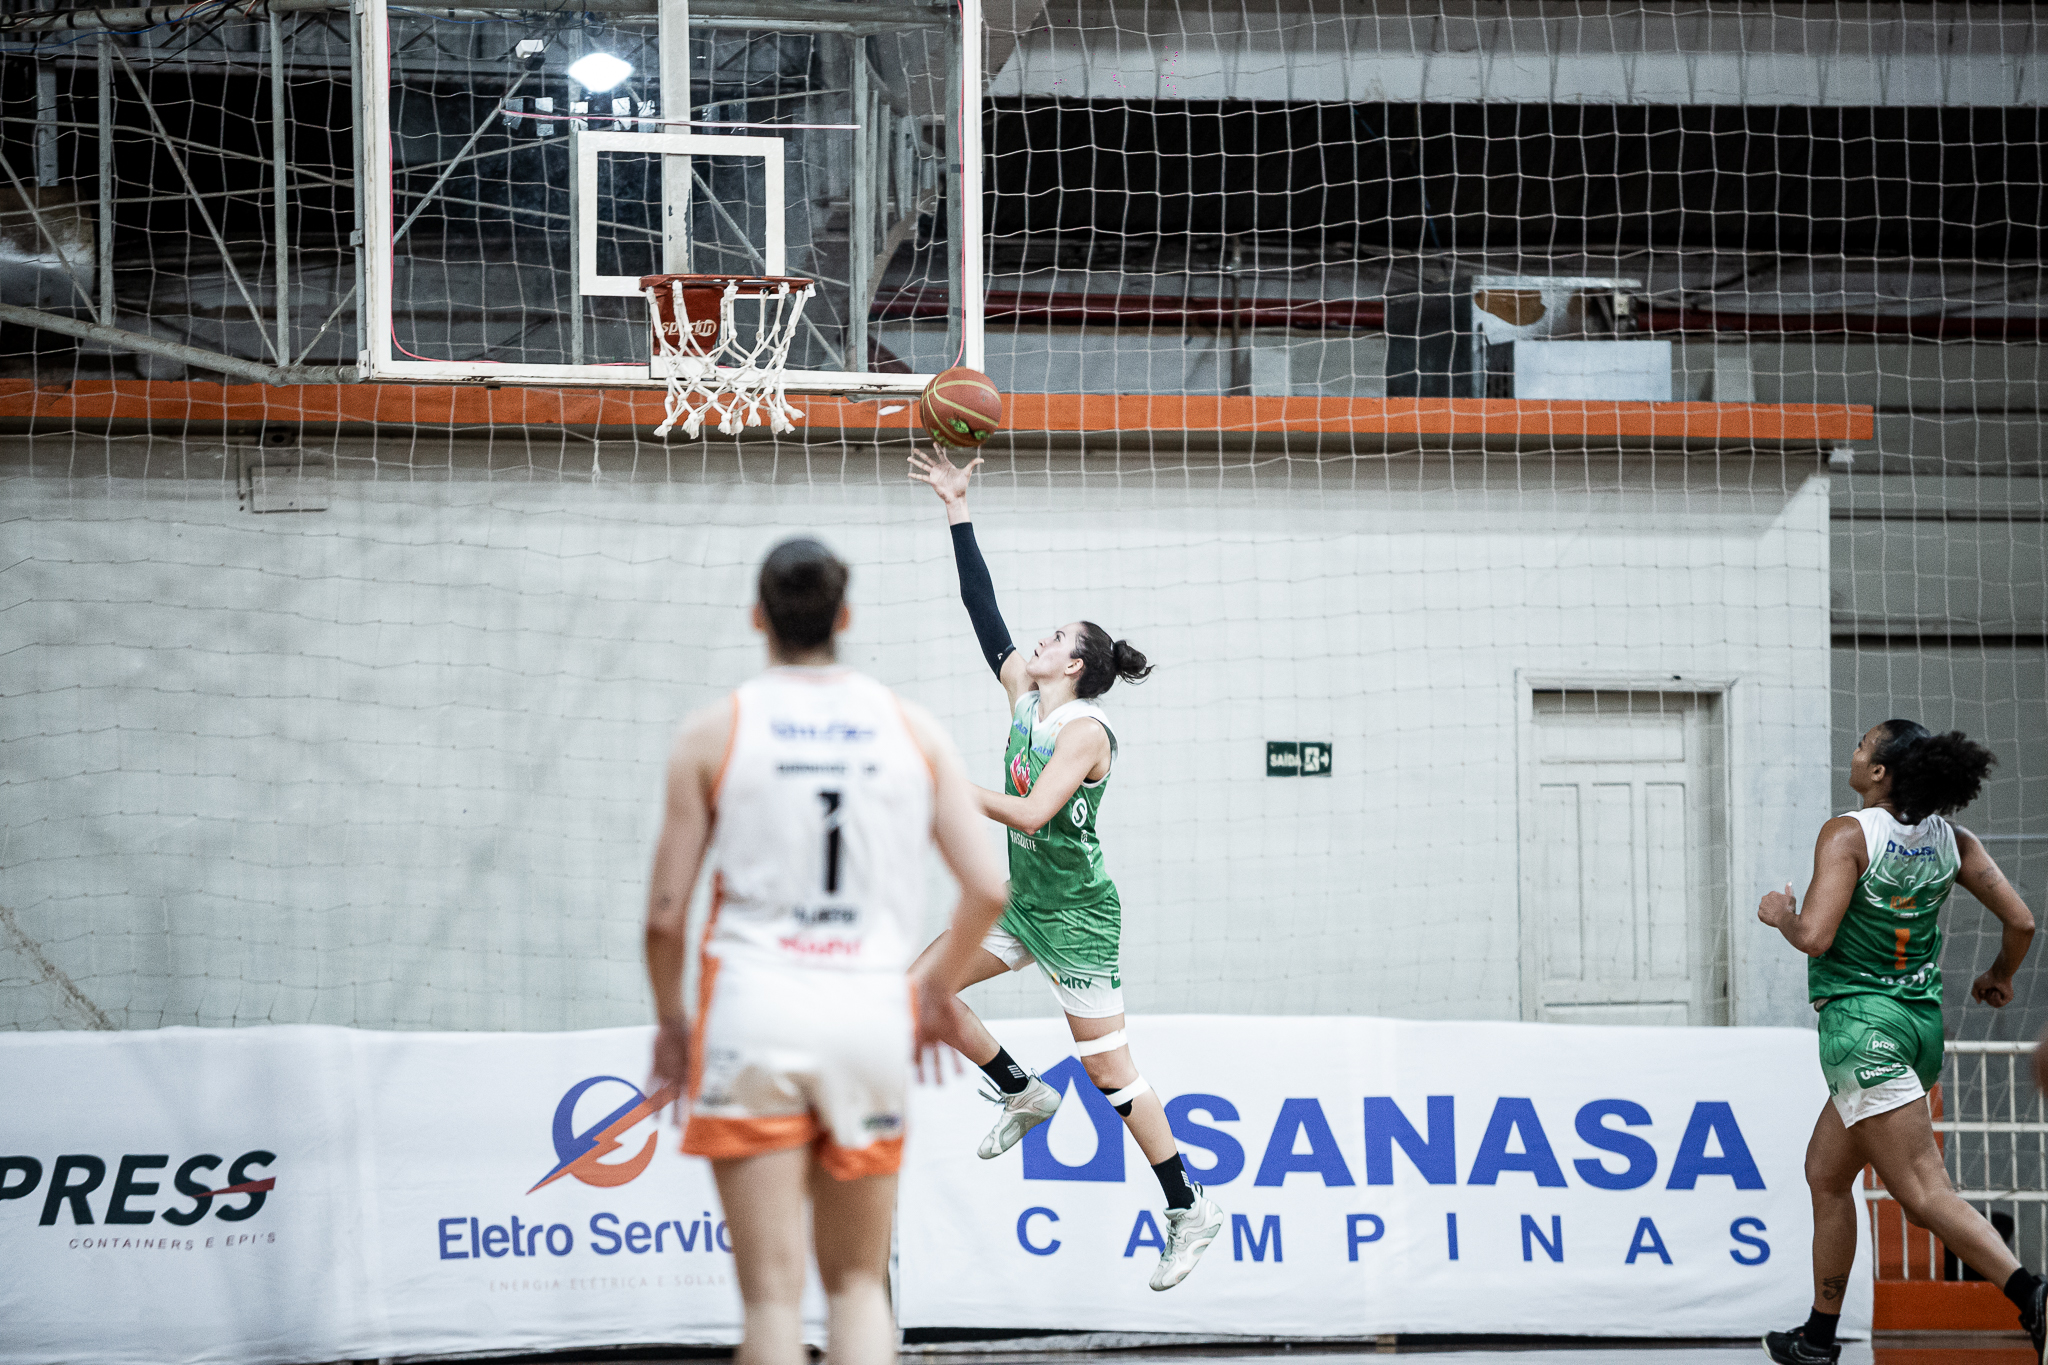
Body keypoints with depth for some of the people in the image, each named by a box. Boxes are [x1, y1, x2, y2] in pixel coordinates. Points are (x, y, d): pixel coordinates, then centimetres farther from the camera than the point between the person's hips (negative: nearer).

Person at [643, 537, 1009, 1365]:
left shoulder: (714, 733, 2)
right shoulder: (911, 731, 8)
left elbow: (666, 913, 0)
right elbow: (988, 889, 4)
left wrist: (671, 1023, 16)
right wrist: (939, 990, 21)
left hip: (754, 1012, -2)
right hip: (872, 1012, 2)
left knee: (773, 1291, -2)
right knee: (858, 1283, 13)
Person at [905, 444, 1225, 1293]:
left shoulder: (1086, 732, -18)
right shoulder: (1026, 699, 4)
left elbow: (1032, 812, -29)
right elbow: (984, 613, 5)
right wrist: (958, 514, 2)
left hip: (1077, 918, -8)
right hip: (1022, 902, 8)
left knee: (1107, 1068, -5)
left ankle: (1190, 1209, 2)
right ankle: (1022, 1095, 19)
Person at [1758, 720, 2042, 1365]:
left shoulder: (1848, 834, -13)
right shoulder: (1951, 840, 5)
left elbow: (1814, 936, -20)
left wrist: (1780, 915, 1)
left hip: (1862, 1021, -8)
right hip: (1923, 1023, 8)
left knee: (1923, 1192, -13)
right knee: (1825, 1174, 21)